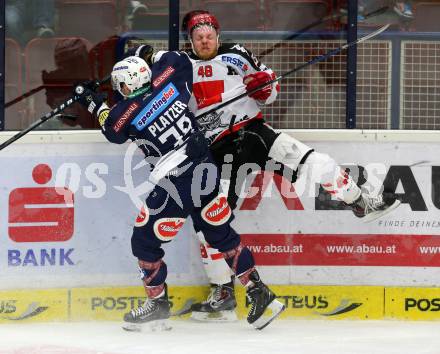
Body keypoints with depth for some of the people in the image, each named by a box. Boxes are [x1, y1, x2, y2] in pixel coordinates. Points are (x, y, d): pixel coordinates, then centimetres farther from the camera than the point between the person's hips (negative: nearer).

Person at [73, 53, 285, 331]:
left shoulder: (129, 112, -13)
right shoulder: (166, 81, -1)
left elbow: (113, 130, 10)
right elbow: (178, 60, 19)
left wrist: (94, 103, 23)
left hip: (177, 187, -7)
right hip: (206, 171, 7)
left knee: (145, 242, 10)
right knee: (222, 235, 17)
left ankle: (158, 304, 20)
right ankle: (259, 293, 17)